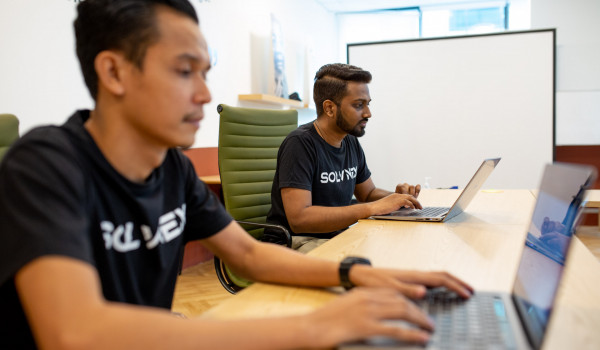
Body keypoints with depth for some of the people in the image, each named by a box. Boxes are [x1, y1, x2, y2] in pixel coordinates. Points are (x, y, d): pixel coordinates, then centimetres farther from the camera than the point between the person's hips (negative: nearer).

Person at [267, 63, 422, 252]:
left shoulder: (351, 142, 8)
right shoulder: (300, 143, -16)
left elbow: (369, 192, 23)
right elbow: (298, 219, -26)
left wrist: (397, 197, -2)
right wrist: (372, 208, -27)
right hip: (300, 242, -7)